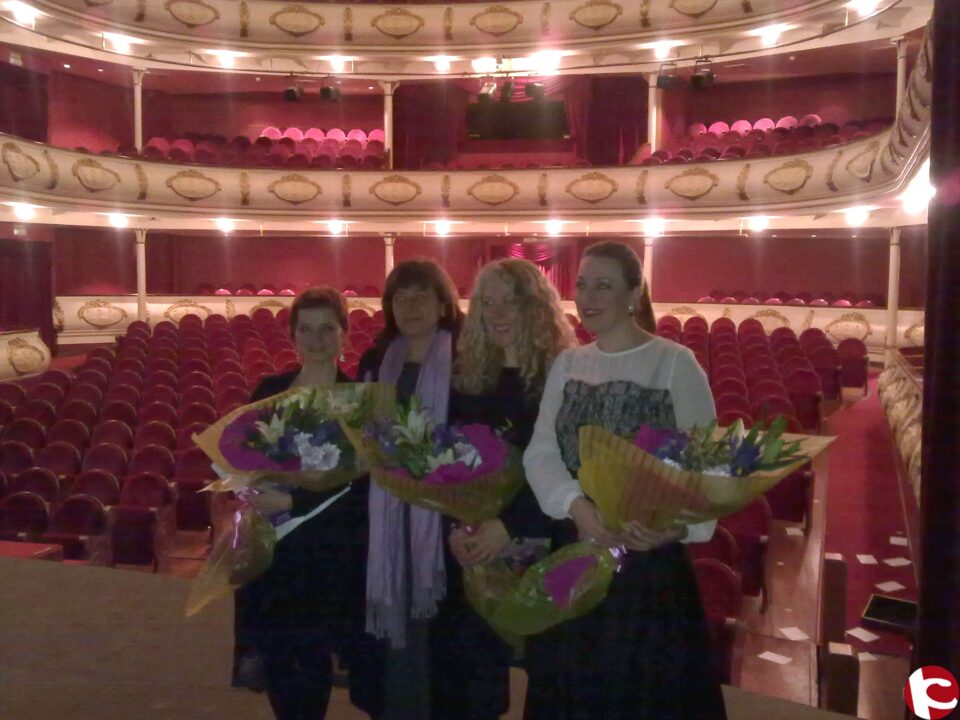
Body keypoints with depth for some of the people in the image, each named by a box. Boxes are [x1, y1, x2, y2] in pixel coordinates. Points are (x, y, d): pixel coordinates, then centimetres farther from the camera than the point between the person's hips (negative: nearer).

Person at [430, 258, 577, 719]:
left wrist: (510, 525, -18)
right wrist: (454, 526, -8)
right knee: (456, 682, 8)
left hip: (539, 547, -3)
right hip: (469, 551, 3)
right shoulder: (465, 376, 6)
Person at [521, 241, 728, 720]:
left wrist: (679, 524, -27)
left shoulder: (675, 363, -8)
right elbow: (540, 454, 0)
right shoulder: (566, 364, 7)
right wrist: (576, 505, -19)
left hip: (651, 559, -4)